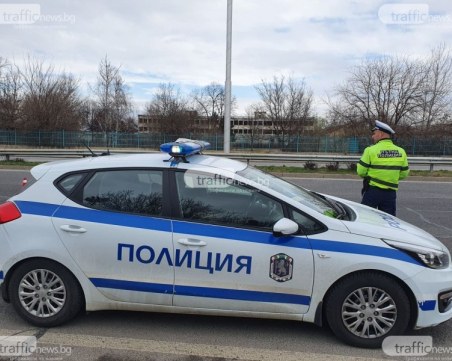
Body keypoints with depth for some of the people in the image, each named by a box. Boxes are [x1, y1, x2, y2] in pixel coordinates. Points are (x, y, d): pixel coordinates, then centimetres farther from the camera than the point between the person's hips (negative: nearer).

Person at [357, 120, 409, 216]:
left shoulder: (371, 150, -11)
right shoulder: (401, 151, 4)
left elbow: (361, 172, -9)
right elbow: (404, 174, 8)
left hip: (372, 191, -4)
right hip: (391, 193, 4)